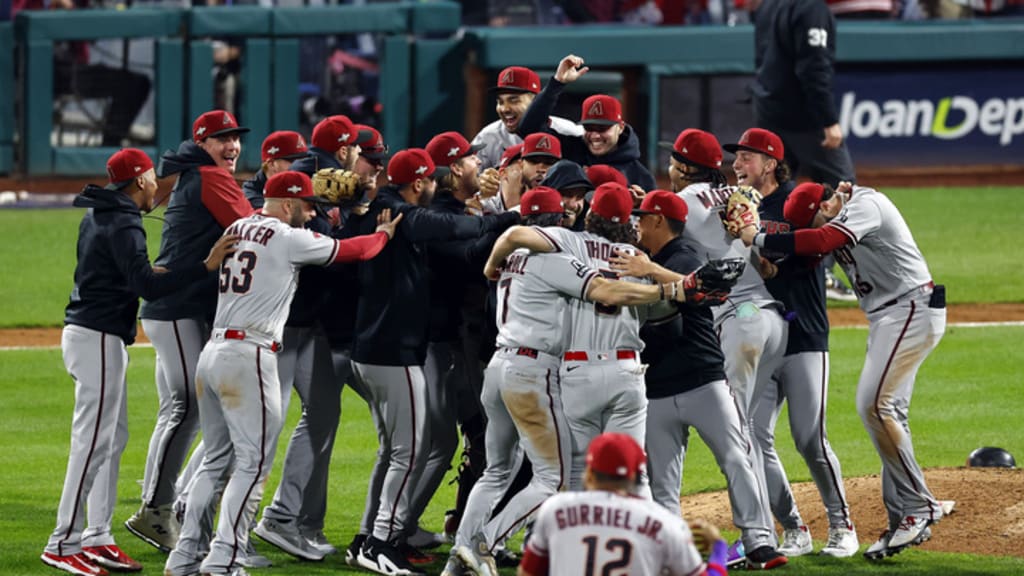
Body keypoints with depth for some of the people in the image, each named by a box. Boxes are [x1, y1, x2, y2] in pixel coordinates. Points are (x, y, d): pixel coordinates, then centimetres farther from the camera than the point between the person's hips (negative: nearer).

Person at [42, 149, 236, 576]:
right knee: (93, 441, -9)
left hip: (98, 337, 11)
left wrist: (151, 272, 25)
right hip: (99, 338, -11)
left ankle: (97, 539, 15)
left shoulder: (97, 216, 13)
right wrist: (206, 266, -32)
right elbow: (147, 286, -28)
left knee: (113, 439, 14)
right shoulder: (123, 226, -17)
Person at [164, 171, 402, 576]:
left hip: (212, 353, 8)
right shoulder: (289, 239, -6)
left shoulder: (238, 228, 14)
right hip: (248, 357, -8)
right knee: (253, 462, -5)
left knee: (217, 459, 15)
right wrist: (383, 234, 24)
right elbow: (354, 251, 3)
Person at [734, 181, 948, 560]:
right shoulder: (841, 220, 13)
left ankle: (920, 508, -15)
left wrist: (759, 240, -23)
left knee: (874, 404, -19)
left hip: (912, 310, -11)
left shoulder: (864, 205, -17)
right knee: (886, 414, 7)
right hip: (886, 318, 11)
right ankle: (903, 522, 8)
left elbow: (818, 242, -30)